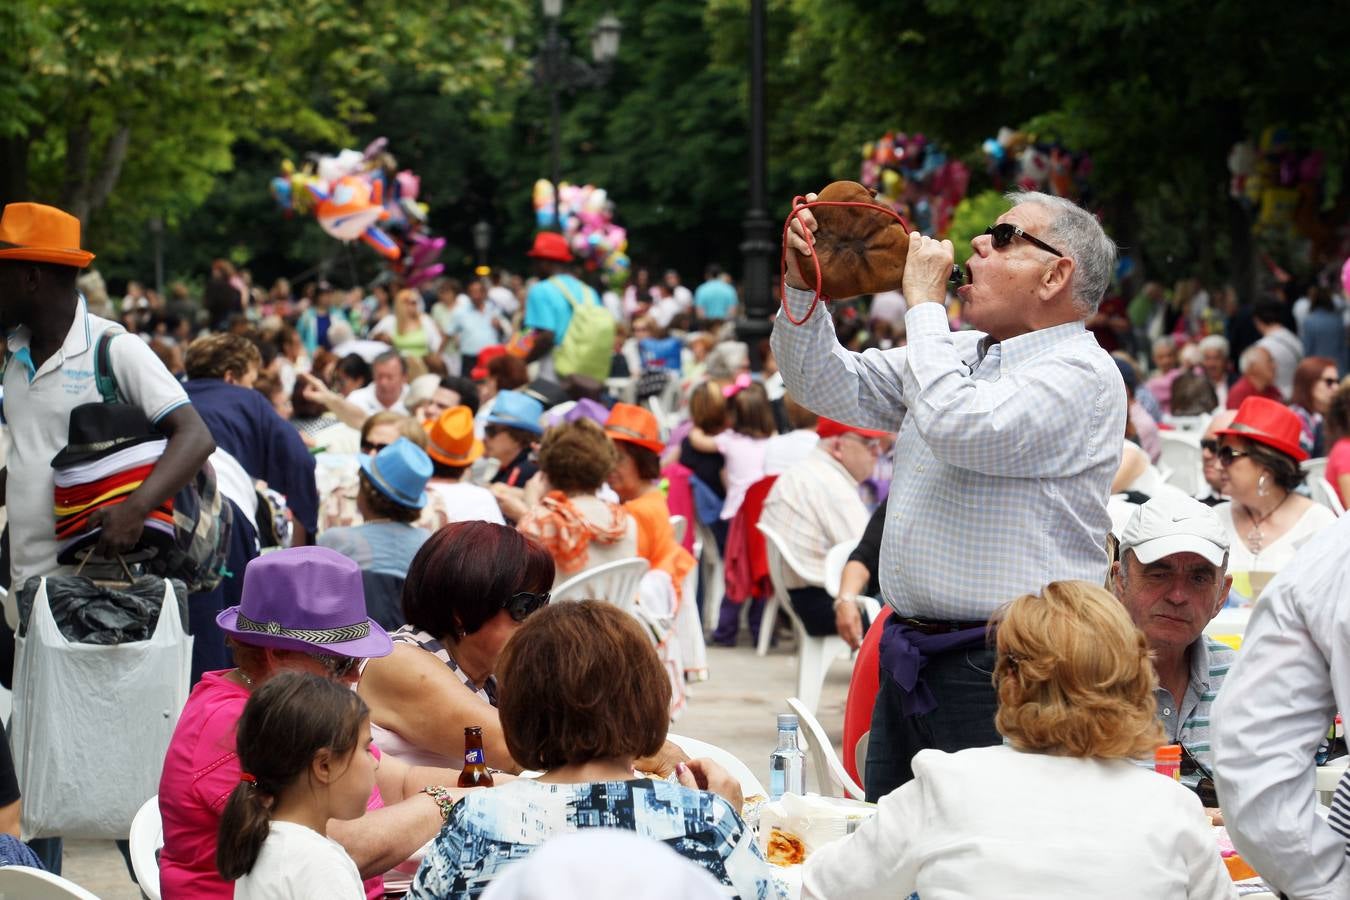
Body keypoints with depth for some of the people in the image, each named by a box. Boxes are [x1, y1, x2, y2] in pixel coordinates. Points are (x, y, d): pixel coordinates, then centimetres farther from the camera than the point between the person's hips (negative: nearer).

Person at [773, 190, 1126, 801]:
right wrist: (803, 283, 4)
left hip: (1000, 677, -9)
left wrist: (924, 303, -13)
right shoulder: (958, 355, 16)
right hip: (908, 663, 9)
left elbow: (957, 428, -26)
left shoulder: (1081, 374, -12)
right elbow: (827, 384, 20)